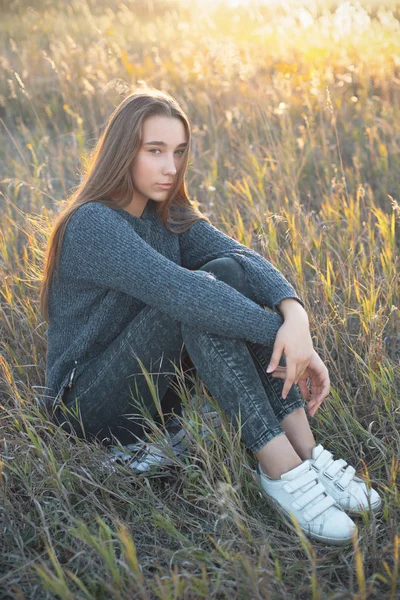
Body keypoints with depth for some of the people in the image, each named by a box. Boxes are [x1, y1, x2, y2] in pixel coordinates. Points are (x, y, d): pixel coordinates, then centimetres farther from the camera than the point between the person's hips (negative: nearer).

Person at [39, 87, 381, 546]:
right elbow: (178, 290, -34)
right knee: (201, 290, -30)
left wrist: (295, 316, -32)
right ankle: (280, 470, -31)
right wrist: (277, 332, -32)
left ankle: (305, 450, -22)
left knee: (232, 272, -16)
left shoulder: (169, 214, 5)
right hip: (91, 404, -7)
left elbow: (242, 254, -14)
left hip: (156, 383, 7)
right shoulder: (92, 225, -19)